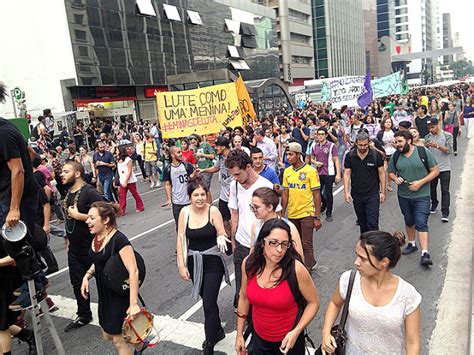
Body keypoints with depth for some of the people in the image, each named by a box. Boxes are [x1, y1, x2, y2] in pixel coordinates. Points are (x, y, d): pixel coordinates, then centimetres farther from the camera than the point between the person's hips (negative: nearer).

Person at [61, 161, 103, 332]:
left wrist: (78, 215, -24)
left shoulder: (90, 192, -19)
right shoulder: (68, 194, 7)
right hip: (74, 249, 8)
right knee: (77, 283, 18)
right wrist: (69, 240, 21)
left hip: (92, 248, -8)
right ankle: (83, 316, 36)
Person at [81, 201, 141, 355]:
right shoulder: (96, 237, 0)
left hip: (120, 295, -8)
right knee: (107, 336, 20)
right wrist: (87, 275, 0)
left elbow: (133, 272, -29)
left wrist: (133, 304, -32)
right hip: (104, 295, 8)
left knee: (117, 338, 4)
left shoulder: (119, 240, -25)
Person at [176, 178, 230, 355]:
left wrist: (221, 239, -35)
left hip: (213, 262, -4)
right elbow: (181, 239, -2)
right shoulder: (184, 212, -6)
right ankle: (218, 330, 45)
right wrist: (181, 265, -4)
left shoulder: (213, 211, -14)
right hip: (193, 262, 4)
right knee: (207, 299, 21)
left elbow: (222, 234, -11)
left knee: (209, 304, -5)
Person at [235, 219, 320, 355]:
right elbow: (244, 297, 1)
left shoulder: (296, 269, -25)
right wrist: (239, 334, 6)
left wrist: (296, 332, -20)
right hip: (258, 338, 3)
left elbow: (313, 302, -11)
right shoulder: (249, 263, -14)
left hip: (288, 340, -3)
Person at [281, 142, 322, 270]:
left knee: (306, 244, -1)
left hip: (307, 213, -5)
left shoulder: (310, 171, -11)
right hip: (292, 214, 5)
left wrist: (317, 217, -11)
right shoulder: (287, 171, 3)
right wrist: (282, 214, 7)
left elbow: (316, 195, -9)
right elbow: (285, 194, 8)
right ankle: (311, 263, 36)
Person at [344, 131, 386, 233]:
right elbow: (347, 174, 0)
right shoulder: (350, 156, -3)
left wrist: (382, 192, -3)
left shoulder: (376, 155, -8)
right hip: (356, 195, 3)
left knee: (372, 223, -6)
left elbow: (381, 173, -2)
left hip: (373, 194, -3)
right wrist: (346, 192, -7)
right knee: (362, 222, 17)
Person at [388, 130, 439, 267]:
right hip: (403, 196, 4)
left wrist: (420, 182, -17)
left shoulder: (423, 152, -9)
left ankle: (425, 253, -6)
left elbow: (435, 171, -6)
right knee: (409, 221, 19)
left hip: (421, 196, -4)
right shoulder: (395, 156, 0)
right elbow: (391, 172, 12)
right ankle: (412, 244, 38)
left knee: (421, 223, -9)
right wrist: (395, 179, -11)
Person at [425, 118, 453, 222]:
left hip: (444, 168, -3)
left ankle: (445, 213, -2)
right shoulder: (428, 137, 3)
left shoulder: (447, 135, -5)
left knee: (445, 190, -3)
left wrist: (437, 146, -27)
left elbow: (449, 151, -13)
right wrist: (426, 146, -20)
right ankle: (434, 205, 37)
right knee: (432, 188, 15)